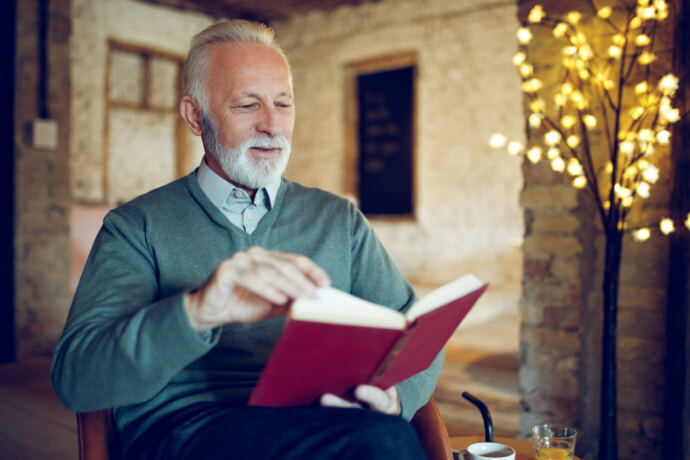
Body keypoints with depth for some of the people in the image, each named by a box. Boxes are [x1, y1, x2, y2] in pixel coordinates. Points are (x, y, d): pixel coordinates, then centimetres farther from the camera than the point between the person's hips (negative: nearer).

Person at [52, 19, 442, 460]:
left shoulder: (339, 220, 16)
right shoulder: (138, 226, 5)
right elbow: (75, 378, -8)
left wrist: (394, 395, -13)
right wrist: (197, 311, -28)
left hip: (325, 421, 5)